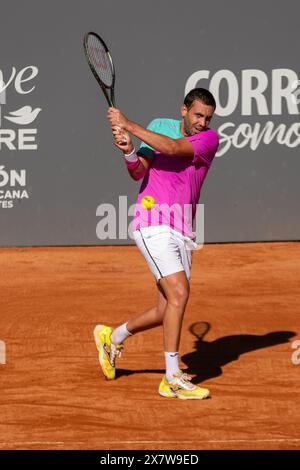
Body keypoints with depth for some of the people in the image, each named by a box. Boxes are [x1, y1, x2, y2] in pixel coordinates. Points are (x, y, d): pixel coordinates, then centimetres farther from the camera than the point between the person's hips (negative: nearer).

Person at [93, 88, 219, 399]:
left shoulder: (210, 139, 1)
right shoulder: (160, 127, 4)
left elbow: (172, 148, -17)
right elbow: (139, 172, -6)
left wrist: (128, 125, -19)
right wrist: (129, 153, -28)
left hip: (181, 232, 4)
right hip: (153, 223, -4)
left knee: (167, 311, 6)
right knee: (179, 292, -19)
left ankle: (113, 337, 34)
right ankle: (173, 379, -15)